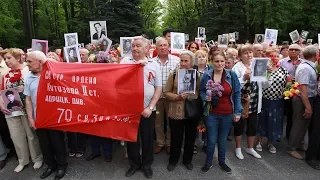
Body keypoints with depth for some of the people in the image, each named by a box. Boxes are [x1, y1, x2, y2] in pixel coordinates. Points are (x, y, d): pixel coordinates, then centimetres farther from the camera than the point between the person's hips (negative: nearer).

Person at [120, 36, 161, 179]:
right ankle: (134, 163, 34)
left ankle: (146, 164, 33)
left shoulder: (154, 65, 1)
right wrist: (136, 64, -17)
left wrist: (150, 107, -9)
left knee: (147, 138, 12)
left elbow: (159, 88, 0)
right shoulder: (125, 61, 2)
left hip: (148, 109, 0)